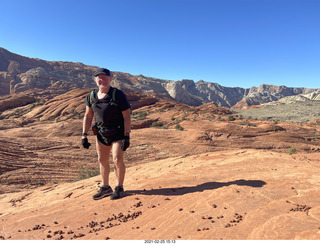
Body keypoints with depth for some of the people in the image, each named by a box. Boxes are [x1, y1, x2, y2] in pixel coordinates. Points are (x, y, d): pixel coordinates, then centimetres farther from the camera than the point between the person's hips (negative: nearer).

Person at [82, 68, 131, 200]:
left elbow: (127, 117, -15)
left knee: (117, 160, -9)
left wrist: (127, 137, -20)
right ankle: (105, 188, 29)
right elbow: (88, 116, 8)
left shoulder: (118, 95, -15)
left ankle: (119, 188, 12)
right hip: (101, 133, 5)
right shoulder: (91, 96, 1)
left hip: (118, 133, -5)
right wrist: (84, 135, 3)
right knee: (102, 160, 11)